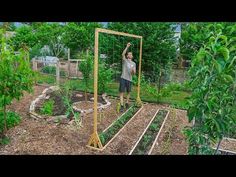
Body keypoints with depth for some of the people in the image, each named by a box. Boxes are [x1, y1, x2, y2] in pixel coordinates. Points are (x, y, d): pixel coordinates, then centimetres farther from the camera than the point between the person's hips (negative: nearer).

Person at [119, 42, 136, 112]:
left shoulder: (134, 63, 15)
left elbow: (134, 73, 8)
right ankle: (122, 106, -6)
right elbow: (123, 54, -15)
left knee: (128, 92, 14)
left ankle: (127, 103, 31)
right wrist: (127, 47, -20)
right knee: (122, 92, -8)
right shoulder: (124, 60, 5)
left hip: (129, 79, 4)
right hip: (123, 78, -4)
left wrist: (133, 70, -15)